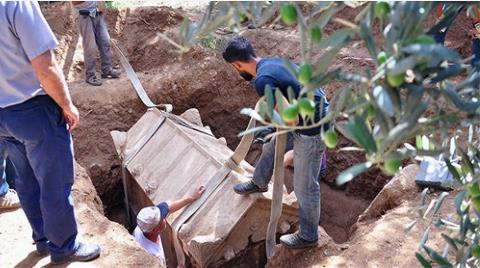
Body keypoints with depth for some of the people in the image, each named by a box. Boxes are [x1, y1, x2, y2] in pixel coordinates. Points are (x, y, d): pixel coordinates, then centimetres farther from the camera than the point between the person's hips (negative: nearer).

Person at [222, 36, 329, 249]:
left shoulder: (262, 81, -26)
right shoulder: (273, 61, 3)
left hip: (311, 129, -10)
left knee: (304, 186, 7)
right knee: (271, 148, 28)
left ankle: (308, 236, 27)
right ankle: (259, 183, 55)